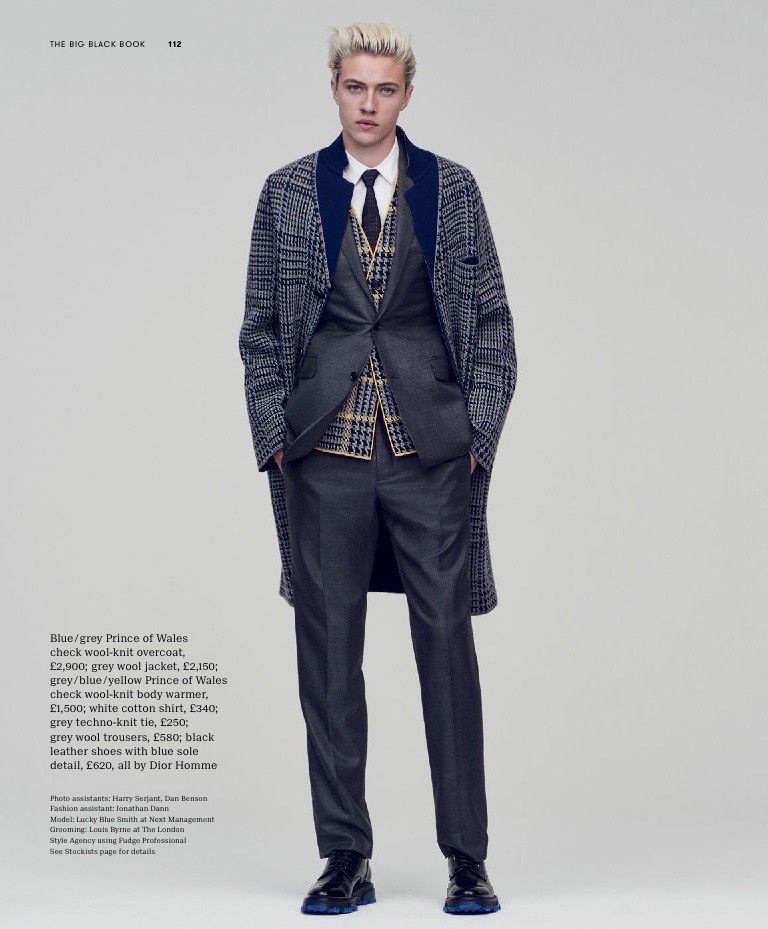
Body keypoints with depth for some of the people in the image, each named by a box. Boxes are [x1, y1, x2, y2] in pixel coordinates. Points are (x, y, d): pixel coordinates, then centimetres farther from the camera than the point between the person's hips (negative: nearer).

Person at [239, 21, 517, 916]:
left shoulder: (452, 188, 6)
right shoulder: (289, 191, 7)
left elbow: (492, 322, 8)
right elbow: (261, 329, 10)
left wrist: (478, 432, 0)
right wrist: (274, 435, 1)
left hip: (432, 453, -1)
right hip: (324, 456, 1)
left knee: (449, 650, 1)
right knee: (328, 657, 4)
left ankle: (467, 861, 12)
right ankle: (345, 861, 15)